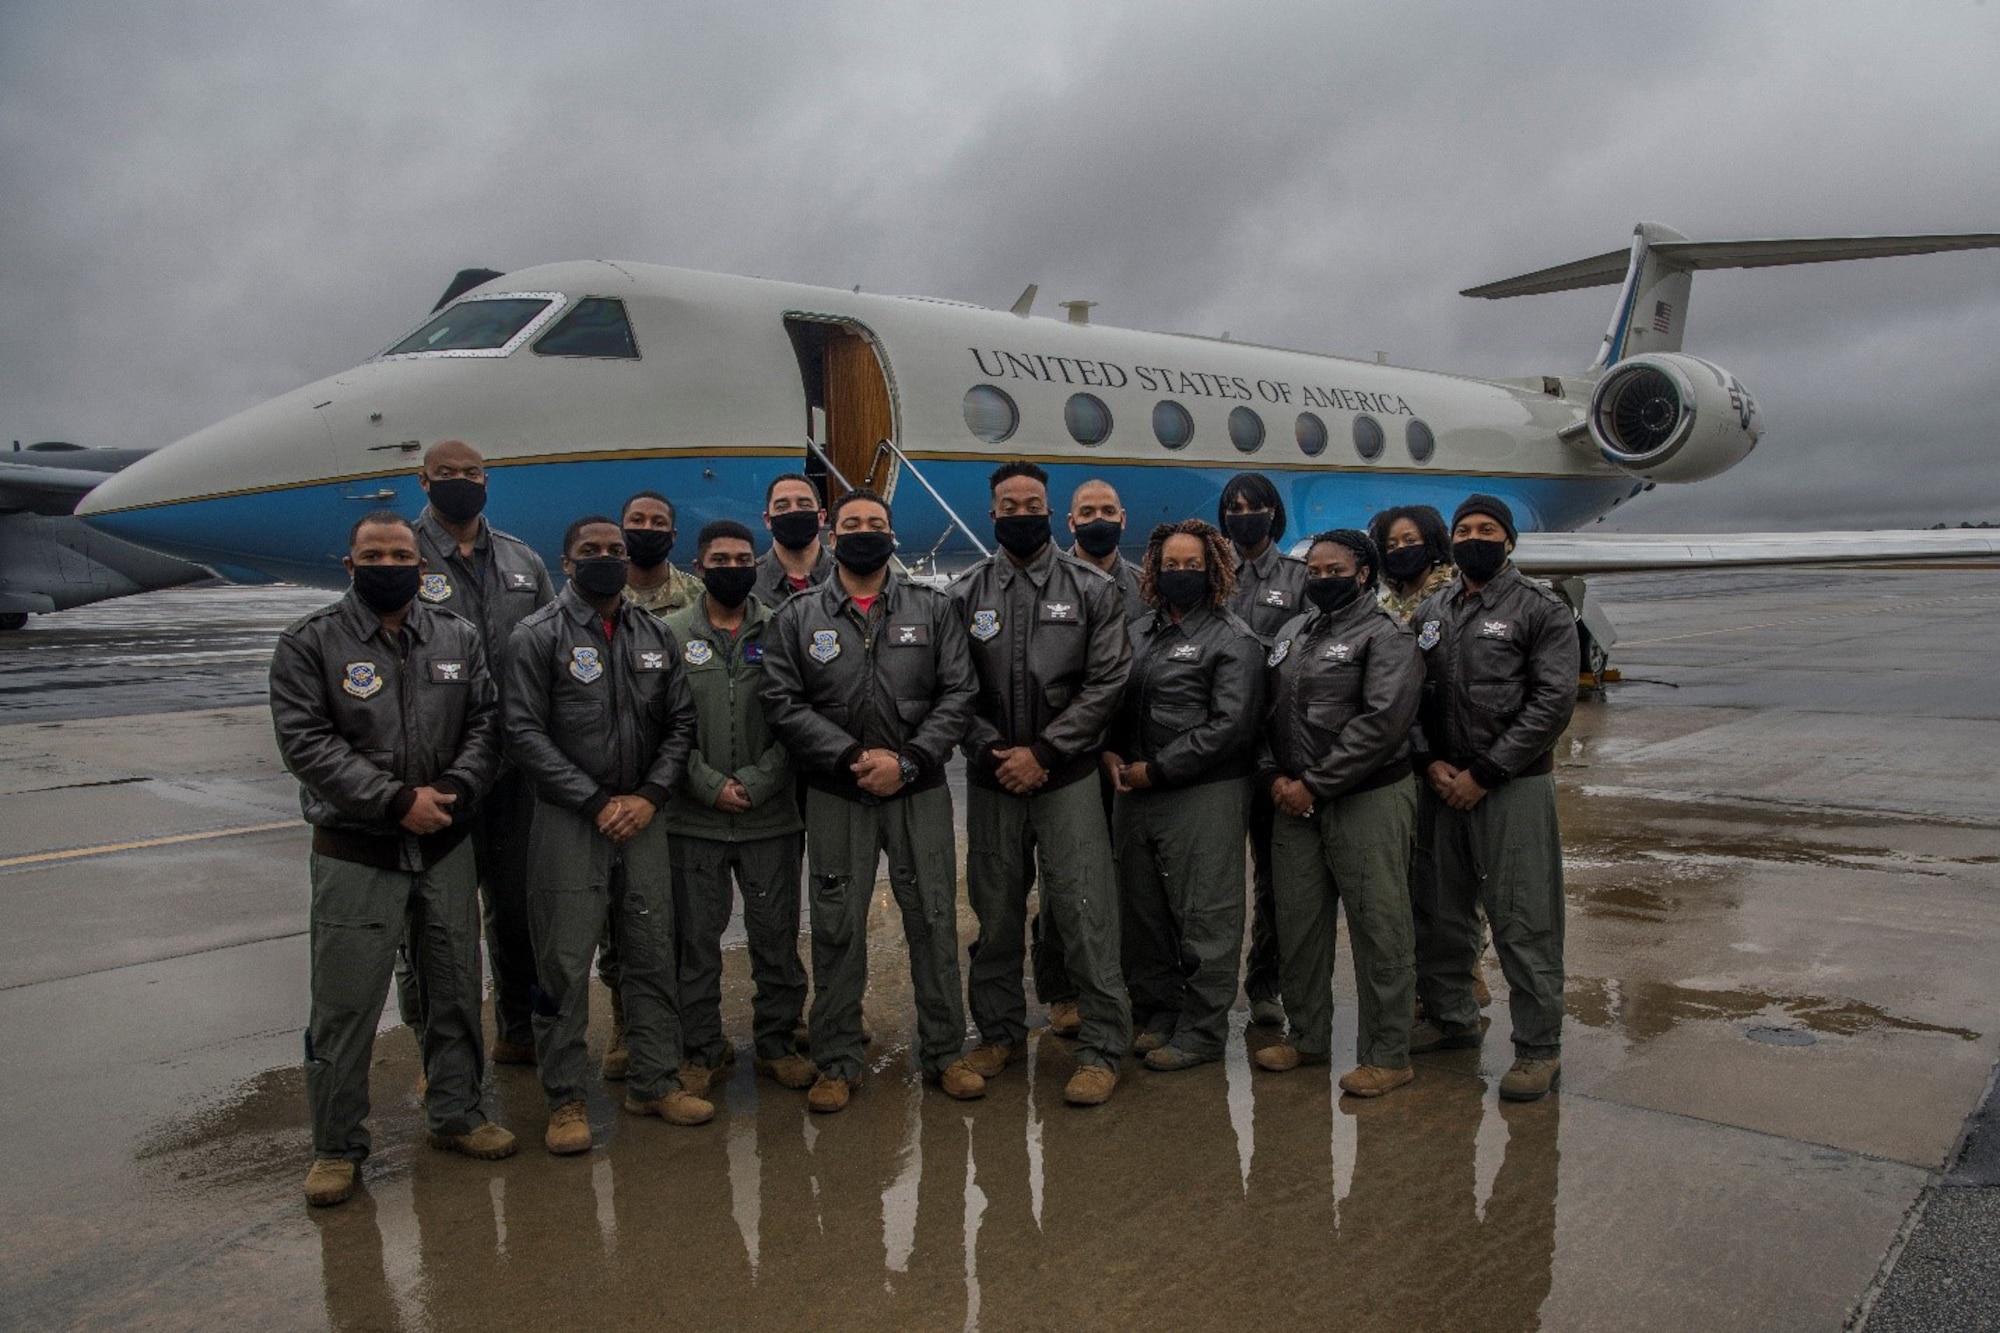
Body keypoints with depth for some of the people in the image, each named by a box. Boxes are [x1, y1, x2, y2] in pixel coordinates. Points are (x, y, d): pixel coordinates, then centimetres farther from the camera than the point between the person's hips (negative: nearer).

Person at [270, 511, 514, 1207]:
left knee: (456, 988, 13)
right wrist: (398, 801, -18)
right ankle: (336, 1147, 18)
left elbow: (486, 724, 5)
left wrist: (454, 792, -13)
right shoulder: (310, 642, -5)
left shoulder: (458, 638, 6)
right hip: (355, 852, -3)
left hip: (446, 845, 4)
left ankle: (455, 1114, 31)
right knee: (344, 1005, 2)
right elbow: (306, 742, -12)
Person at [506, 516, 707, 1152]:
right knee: (565, 965, 1)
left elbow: (680, 723, 10)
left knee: (653, 956, 9)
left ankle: (655, 1082, 22)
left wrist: (649, 795, -4)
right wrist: (596, 802, -13)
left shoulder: (655, 636, 9)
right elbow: (525, 733, -10)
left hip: (641, 816, 5)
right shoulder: (538, 636, -5)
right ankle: (565, 1099, 13)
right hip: (568, 821, -4)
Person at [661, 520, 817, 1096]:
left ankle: (776, 1040, 24)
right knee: (696, 938, 8)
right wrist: (710, 785, -11)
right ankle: (700, 1048, 22)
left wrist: (755, 782, -11)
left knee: (776, 935, 8)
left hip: (770, 815, 1)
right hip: (694, 817, 0)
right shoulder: (671, 634, 2)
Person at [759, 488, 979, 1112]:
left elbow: (958, 693, -1)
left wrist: (907, 760, -13)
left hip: (920, 790, 1)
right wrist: (852, 757, -14)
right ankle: (837, 1065, 19)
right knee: (837, 930, 6)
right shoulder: (797, 616, 4)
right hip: (836, 796, 0)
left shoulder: (934, 609, 6)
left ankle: (944, 1054, 22)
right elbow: (784, 703, -3)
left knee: (934, 921, 6)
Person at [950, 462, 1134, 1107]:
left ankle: (1102, 1048, 10)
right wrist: (992, 750, -11)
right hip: (992, 781, 2)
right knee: (995, 912, 12)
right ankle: (1000, 1032, 29)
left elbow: (1106, 682, -6)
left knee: (1084, 914, -3)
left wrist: (1041, 752, -12)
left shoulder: (1092, 589, 1)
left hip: (1067, 780, -2)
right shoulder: (965, 593, 6)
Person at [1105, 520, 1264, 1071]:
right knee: (1144, 911, 13)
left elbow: (1230, 726, -13)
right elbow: (1114, 702, 20)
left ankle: (1201, 1031, 10)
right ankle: (1157, 1013, 27)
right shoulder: (1141, 635, 16)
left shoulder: (1233, 640, -4)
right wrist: (1112, 753, -1)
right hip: (1136, 794, 7)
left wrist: (1156, 770, -13)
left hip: (1204, 795, -7)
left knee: (1205, 917, -1)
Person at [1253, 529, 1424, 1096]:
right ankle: (1306, 1038, 28)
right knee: (1298, 923, 13)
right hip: (1294, 802, 7)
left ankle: (1386, 1055, 11)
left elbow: (1381, 723, -18)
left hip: (1368, 801, -7)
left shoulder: (1386, 636, -7)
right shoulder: (1291, 634, 16)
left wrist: (1314, 784, -17)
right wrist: (1274, 776, -2)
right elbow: (1266, 710, 15)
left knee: (1379, 929, -1)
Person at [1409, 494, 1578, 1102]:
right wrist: (1432, 762, -4)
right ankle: (1451, 1016, 31)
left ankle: (1538, 1046, 8)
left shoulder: (1542, 610, -2)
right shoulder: (1430, 612, 13)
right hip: (1441, 785, 5)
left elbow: (1553, 702, -10)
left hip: (1513, 786, -5)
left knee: (1523, 921, -3)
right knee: (1440, 909, 13)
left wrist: (1482, 773, -13)